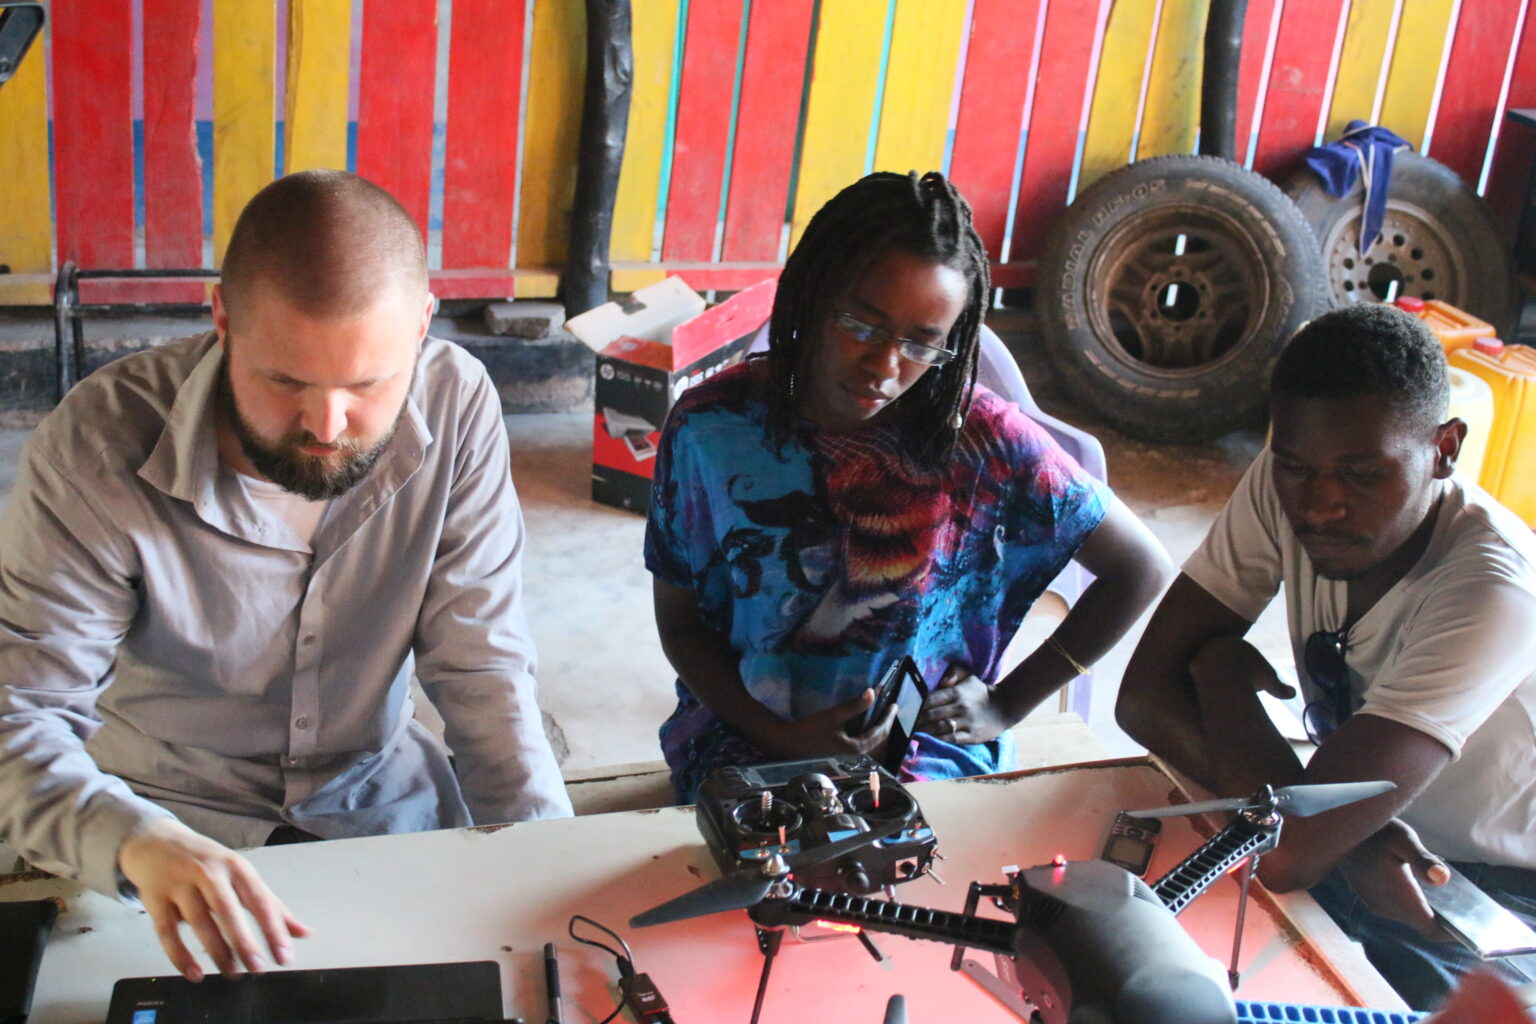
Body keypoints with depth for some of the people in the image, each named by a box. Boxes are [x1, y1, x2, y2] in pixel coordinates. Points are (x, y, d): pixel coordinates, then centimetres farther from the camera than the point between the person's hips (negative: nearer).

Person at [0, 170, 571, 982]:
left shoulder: (457, 406, -17)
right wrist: (139, 843, -43)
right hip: (172, 813, -1)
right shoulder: (98, 446, -22)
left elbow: (480, 666, -11)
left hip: (379, 789, 2)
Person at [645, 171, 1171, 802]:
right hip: (747, 736, 0)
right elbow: (679, 622, 2)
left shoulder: (981, 438, -11)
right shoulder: (711, 428, -9)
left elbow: (1141, 569, 0)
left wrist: (1006, 706, 1)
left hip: (929, 745, 1)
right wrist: (783, 739, -14)